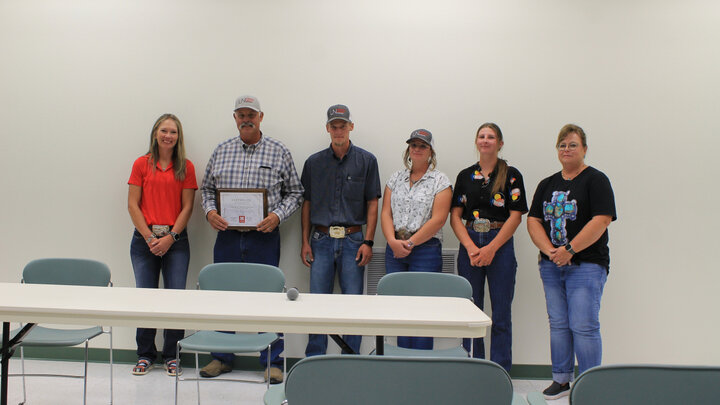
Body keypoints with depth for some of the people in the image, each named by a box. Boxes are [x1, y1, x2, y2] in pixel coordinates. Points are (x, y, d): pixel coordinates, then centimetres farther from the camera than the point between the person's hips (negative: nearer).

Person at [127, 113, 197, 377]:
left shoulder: (186, 167, 6)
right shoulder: (142, 164, 6)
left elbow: (187, 207, 3)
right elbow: (133, 205, 2)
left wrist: (170, 237, -8)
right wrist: (150, 237, -6)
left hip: (176, 239, 0)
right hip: (144, 239, 0)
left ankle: (171, 356, 12)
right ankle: (145, 356, 18)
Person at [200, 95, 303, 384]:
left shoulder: (279, 152, 3)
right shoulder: (221, 151, 11)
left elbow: (294, 192, 4)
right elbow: (207, 188, 17)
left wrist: (278, 215, -11)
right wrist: (210, 211, -2)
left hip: (264, 237, -3)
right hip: (227, 235, 3)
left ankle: (272, 362, 12)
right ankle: (221, 358, 25)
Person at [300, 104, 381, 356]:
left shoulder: (366, 160, 3)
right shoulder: (314, 162, 9)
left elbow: (372, 203, 2)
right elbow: (307, 204, 11)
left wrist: (368, 242, -6)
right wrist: (305, 242, 5)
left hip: (353, 240, -1)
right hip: (321, 239, 2)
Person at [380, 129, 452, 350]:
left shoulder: (440, 180, 1)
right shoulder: (396, 178, 13)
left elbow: (438, 219, -9)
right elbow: (386, 213, 6)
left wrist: (409, 243, -13)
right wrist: (393, 241, -11)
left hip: (426, 250, -4)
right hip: (395, 251, 4)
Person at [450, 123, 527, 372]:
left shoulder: (511, 175, 1)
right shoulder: (465, 176, 10)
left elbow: (515, 216, -5)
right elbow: (455, 216, 5)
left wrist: (491, 248, -13)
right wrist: (470, 247, -10)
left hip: (500, 244, -3)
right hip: (469, 245, 3)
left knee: (501, 314, 2)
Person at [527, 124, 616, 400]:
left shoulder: (596, 180, -3)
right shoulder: (547, 185, 14)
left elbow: (601, 220, -14)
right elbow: (533, 221, 8)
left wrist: (569, 249, -18)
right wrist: (549, 250, -9)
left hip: (586, 265, -5)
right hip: (551, 265, 6)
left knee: (583, 326, -7)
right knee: (558, 324, 11)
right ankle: (561, 379, 22)